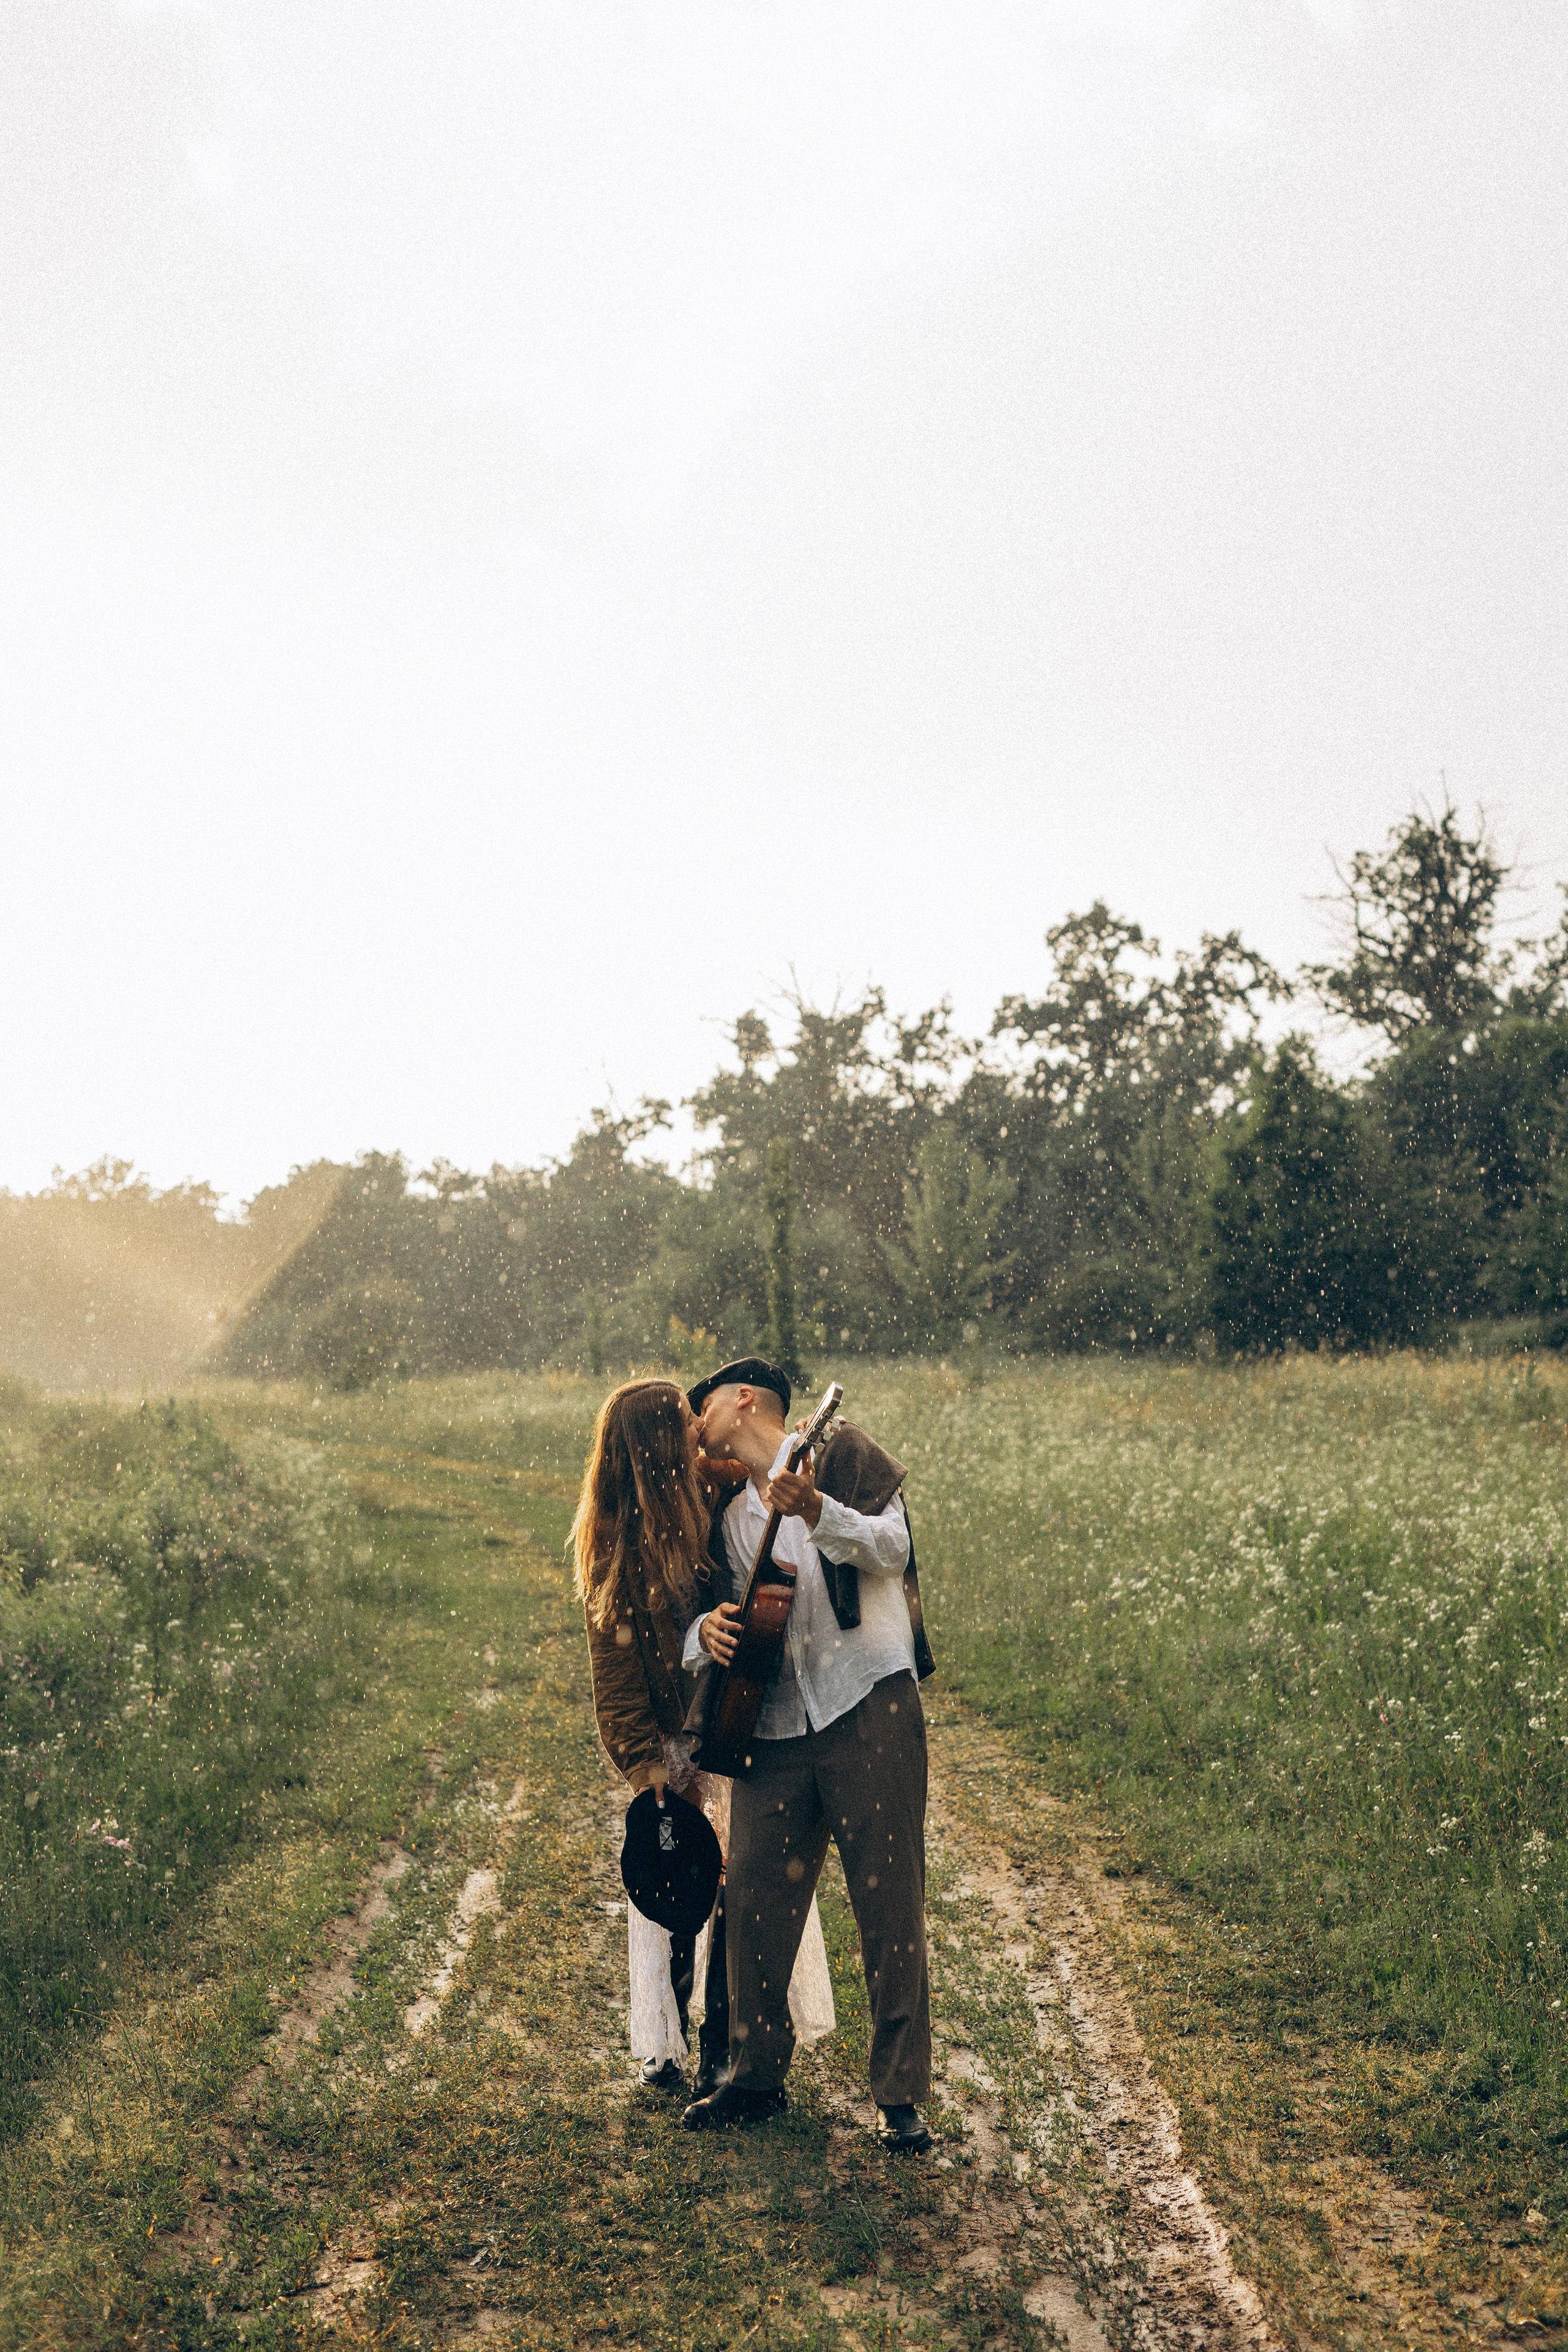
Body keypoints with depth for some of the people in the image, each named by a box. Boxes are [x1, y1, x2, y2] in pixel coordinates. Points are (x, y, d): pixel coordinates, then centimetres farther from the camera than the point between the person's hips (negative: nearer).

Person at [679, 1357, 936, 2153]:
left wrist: (817, 1512, -27)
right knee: (754, 1899, 6)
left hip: (868, 1705, -6)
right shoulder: (726, 1509, 20)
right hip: (773, 1722, 6)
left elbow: (892, 1550, -10)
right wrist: (707, 1628, -6)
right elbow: (715, 1603, 18)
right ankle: (757, 2072, 23)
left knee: (890, 1902, -2)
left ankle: (899, 2094, 8)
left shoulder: (839, 1452, 2)